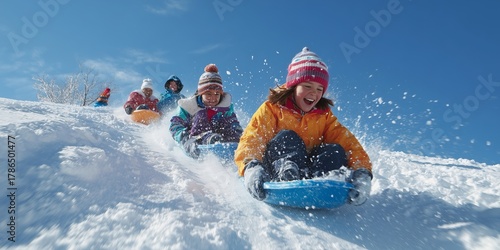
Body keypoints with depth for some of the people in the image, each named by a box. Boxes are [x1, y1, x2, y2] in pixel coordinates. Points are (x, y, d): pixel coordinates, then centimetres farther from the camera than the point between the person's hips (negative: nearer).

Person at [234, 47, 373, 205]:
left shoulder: (325, 115, 8)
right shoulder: (272, 109, -1)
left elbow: (349, 143, -7)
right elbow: (250, 140, -17)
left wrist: (362, 172, -28)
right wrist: (251, 167, -40)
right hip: (272, 175, -3)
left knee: (336, 150, -18)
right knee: (287, 137, -25)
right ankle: (287, 177, -50)